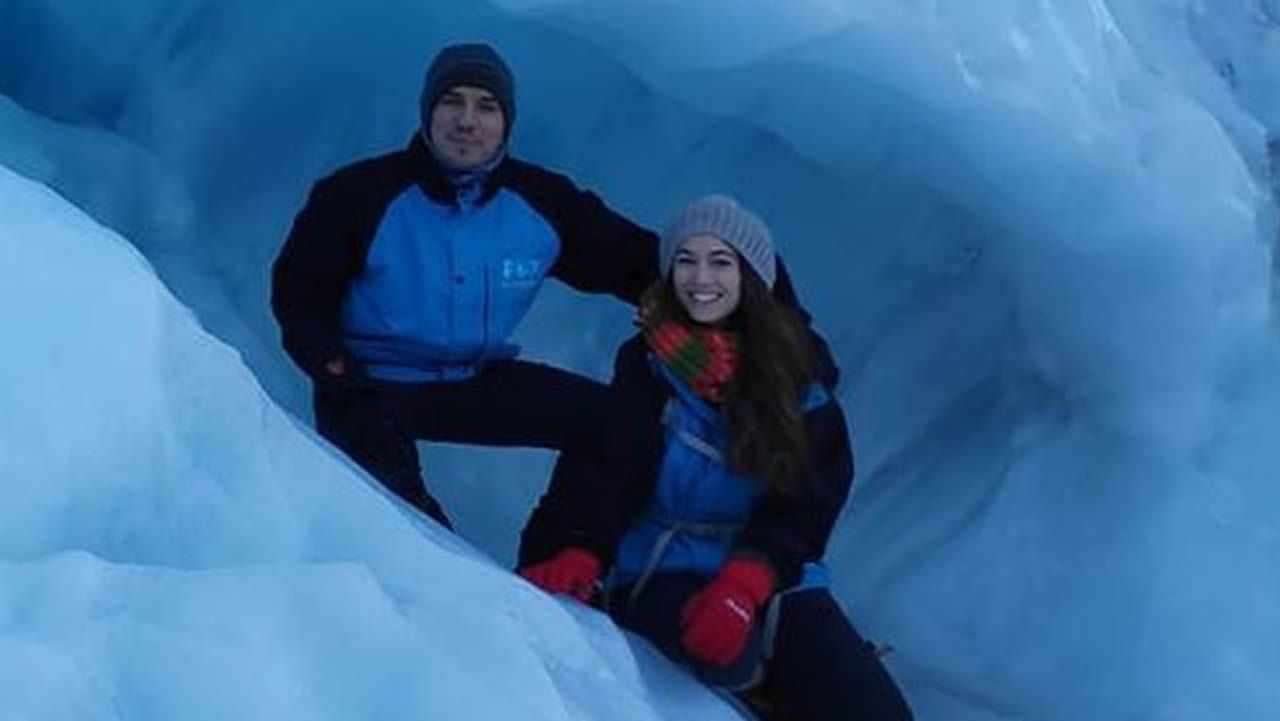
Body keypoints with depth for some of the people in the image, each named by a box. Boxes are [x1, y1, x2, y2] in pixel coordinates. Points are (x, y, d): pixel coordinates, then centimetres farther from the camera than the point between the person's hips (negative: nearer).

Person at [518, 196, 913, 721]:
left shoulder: (795, 378, 3)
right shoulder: (644, 366, 1)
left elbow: (801, 506, -6)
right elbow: (599, 477, -9)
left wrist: (745, 584, -24)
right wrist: (575, 555, -29)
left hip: (772, 574, 1)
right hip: (663, 570, -1)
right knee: (725, 654, -35)